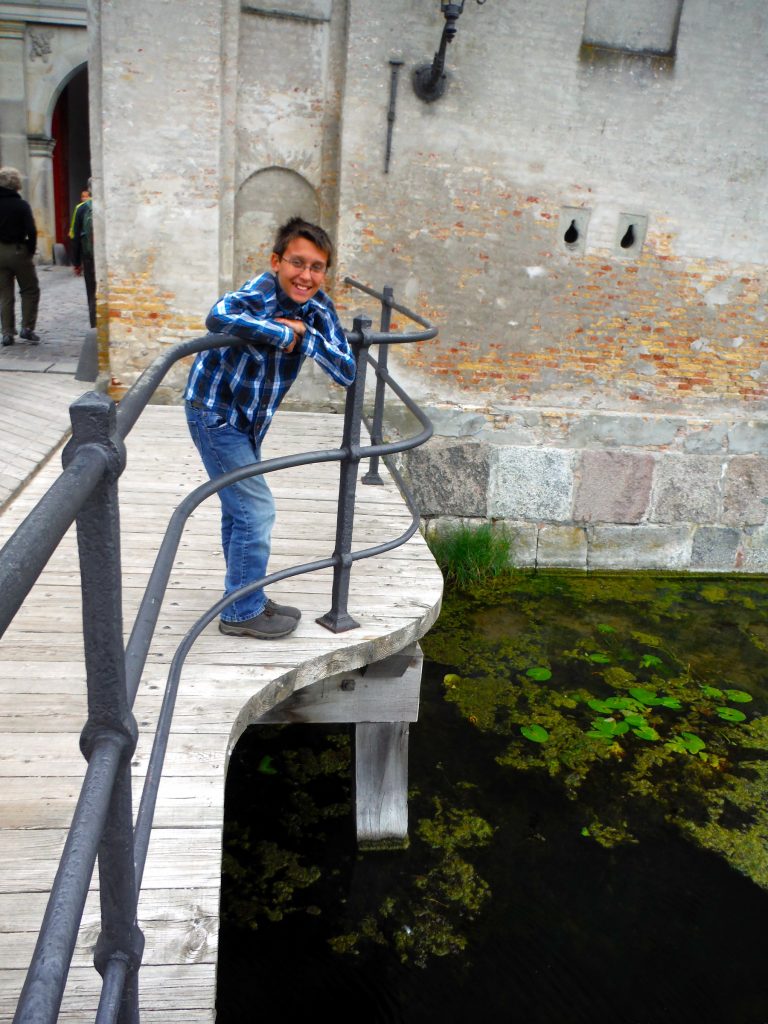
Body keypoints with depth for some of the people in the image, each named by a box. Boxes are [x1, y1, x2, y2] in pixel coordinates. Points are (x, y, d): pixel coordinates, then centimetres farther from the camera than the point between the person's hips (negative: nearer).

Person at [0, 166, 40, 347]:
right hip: (18, 251, -4)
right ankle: (27, 327, 3)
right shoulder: (21, 205, -10)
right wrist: (31, 249, -4)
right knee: (30, 290, 10)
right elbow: (31, 231, -17)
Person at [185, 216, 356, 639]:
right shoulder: (260, 295, -27)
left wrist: (305, 335, -28)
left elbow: (347, 373, -16)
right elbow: (218, 317, -51)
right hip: (214, 412, -8)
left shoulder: (318, 307, -8)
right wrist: (284, 335, -40)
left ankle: (244, 598, 37)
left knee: (240, 510, 20)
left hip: (246, 418, 8)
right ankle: (243, 612, 9)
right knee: (256, 510, -7)